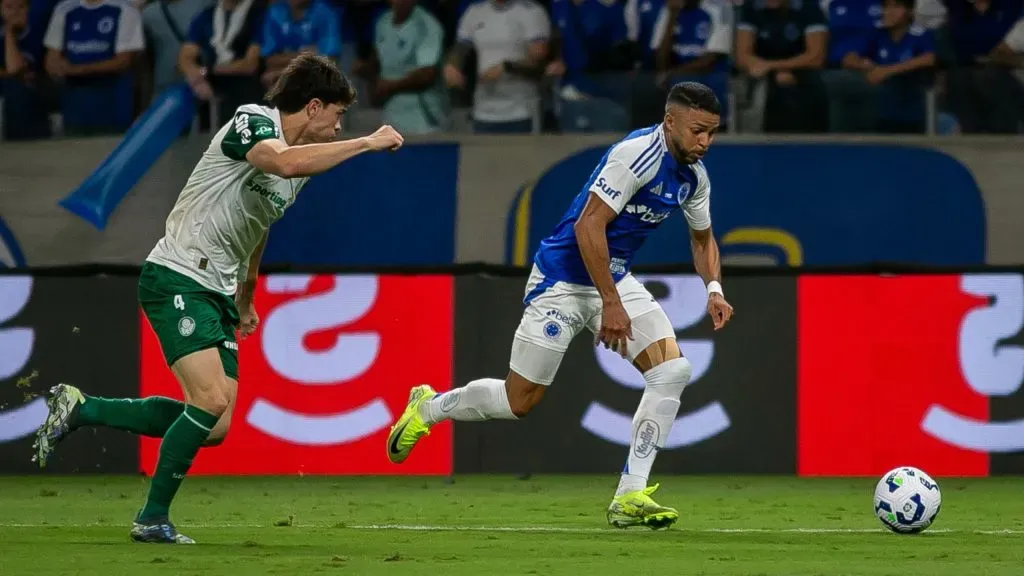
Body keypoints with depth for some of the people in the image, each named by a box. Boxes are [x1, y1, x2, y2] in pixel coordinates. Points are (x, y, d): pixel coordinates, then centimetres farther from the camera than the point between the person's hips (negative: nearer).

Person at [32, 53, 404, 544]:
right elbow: (285, 162, -35)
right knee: (211, 399, -21)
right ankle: (152, 520, -6)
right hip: (177, 278, -9)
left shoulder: (303, 156, 16)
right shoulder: (252, 120, -11)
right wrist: (368, 142, -27)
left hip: (217, 292, 9)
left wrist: (245, 300, 36)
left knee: (215, 428, 0)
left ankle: (77, 409, 14)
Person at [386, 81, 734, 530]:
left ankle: (630, 496, -11)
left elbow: (703, 238, 20)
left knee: (672, 371, -13)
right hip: (563, 279, -7)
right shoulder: (638, 154, -25)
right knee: (519, 401, 1)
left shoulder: (694, 176, 2)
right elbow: (588, 225, -29)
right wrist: (611, 304, -28)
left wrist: (713, 287, 1)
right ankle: (427, 407, 30)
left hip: (615, 279, 7)